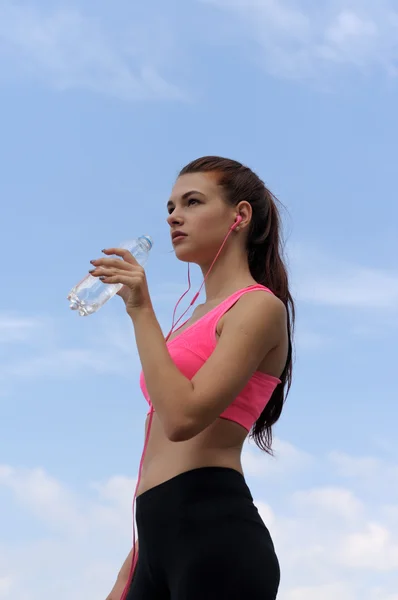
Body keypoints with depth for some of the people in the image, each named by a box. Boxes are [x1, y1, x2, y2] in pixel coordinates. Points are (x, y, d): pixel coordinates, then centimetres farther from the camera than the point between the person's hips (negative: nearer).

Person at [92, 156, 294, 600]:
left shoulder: (259, 306, -3)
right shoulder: (200, 319, 24)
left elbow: (183, 418, -18)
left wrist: (141, 311, -10)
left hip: (212, 533, -8)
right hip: (160, 543, 8)